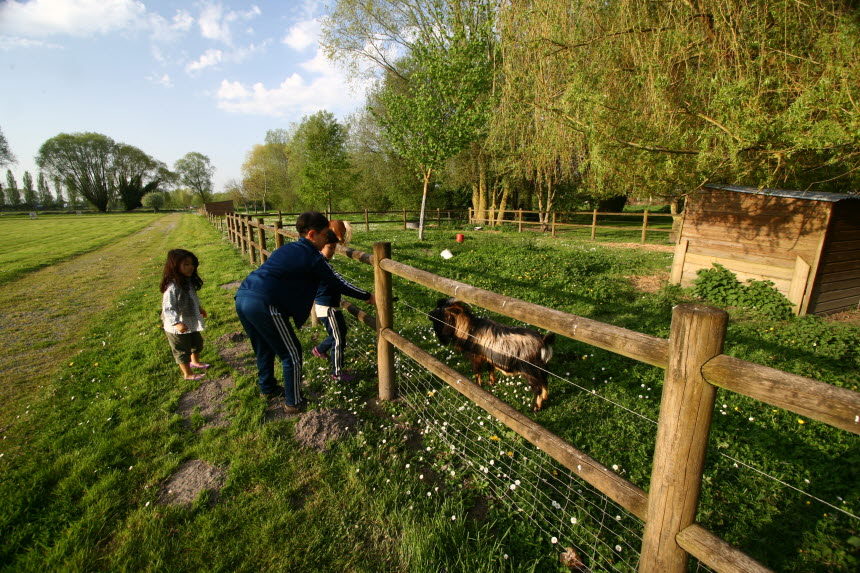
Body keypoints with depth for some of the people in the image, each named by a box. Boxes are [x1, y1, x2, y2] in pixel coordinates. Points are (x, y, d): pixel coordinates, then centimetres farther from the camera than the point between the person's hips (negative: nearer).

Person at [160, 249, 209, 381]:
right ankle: (188, 374, 31)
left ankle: (195, 361, 54)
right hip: (178, 328, -9)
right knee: (182, 351, 12)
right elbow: (168, 308, -33)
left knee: (197, 343, 28)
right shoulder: (172, 287, -31)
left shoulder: (188, 281, -4)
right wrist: (177, 323, -45)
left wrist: (199, 308, 26)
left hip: (191, 322, 9)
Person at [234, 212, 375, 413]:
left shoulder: (286, 249, 20)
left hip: (242, 298, 9)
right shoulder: (313, 258, -3)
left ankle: (267, 388, 47)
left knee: (264, 349, 28)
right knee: (291, 354, 8)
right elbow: (339, 282, 3)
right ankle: (293, 403, 20)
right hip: (264, 305, -9)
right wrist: (368, 297, 14)